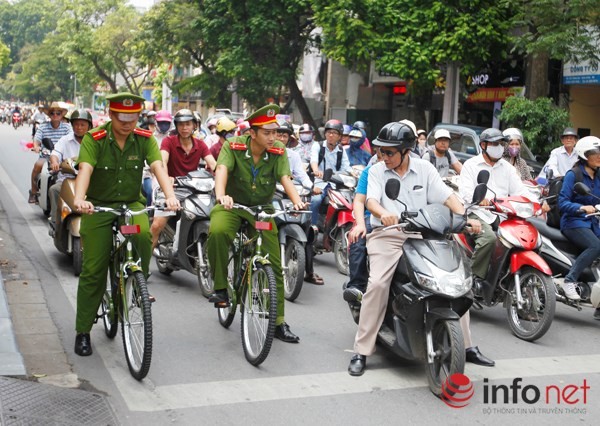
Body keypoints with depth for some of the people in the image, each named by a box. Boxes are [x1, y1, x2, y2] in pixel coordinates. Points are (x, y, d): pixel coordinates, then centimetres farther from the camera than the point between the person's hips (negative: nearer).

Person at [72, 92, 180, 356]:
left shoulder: (145, 139, -5)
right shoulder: (94, 139, -11)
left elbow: (158, 167, -19)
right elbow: (85, 169, -26)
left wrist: (170, 196, -38)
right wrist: (79, 198, -46)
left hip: (132, 204, 1)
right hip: (98, 206, -1)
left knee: (143, 235, -33)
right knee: (93, 271, -3)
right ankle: (83, 332, 10)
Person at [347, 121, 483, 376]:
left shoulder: (424, 169, 10)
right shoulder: (377, 171, 7)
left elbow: (447, 196, 3)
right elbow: (371, 200, -9)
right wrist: (383, 214, -32)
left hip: (421, 234, 2)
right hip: (387, 234, -2)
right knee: (378, 283, -25)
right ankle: (361, 351, -17)